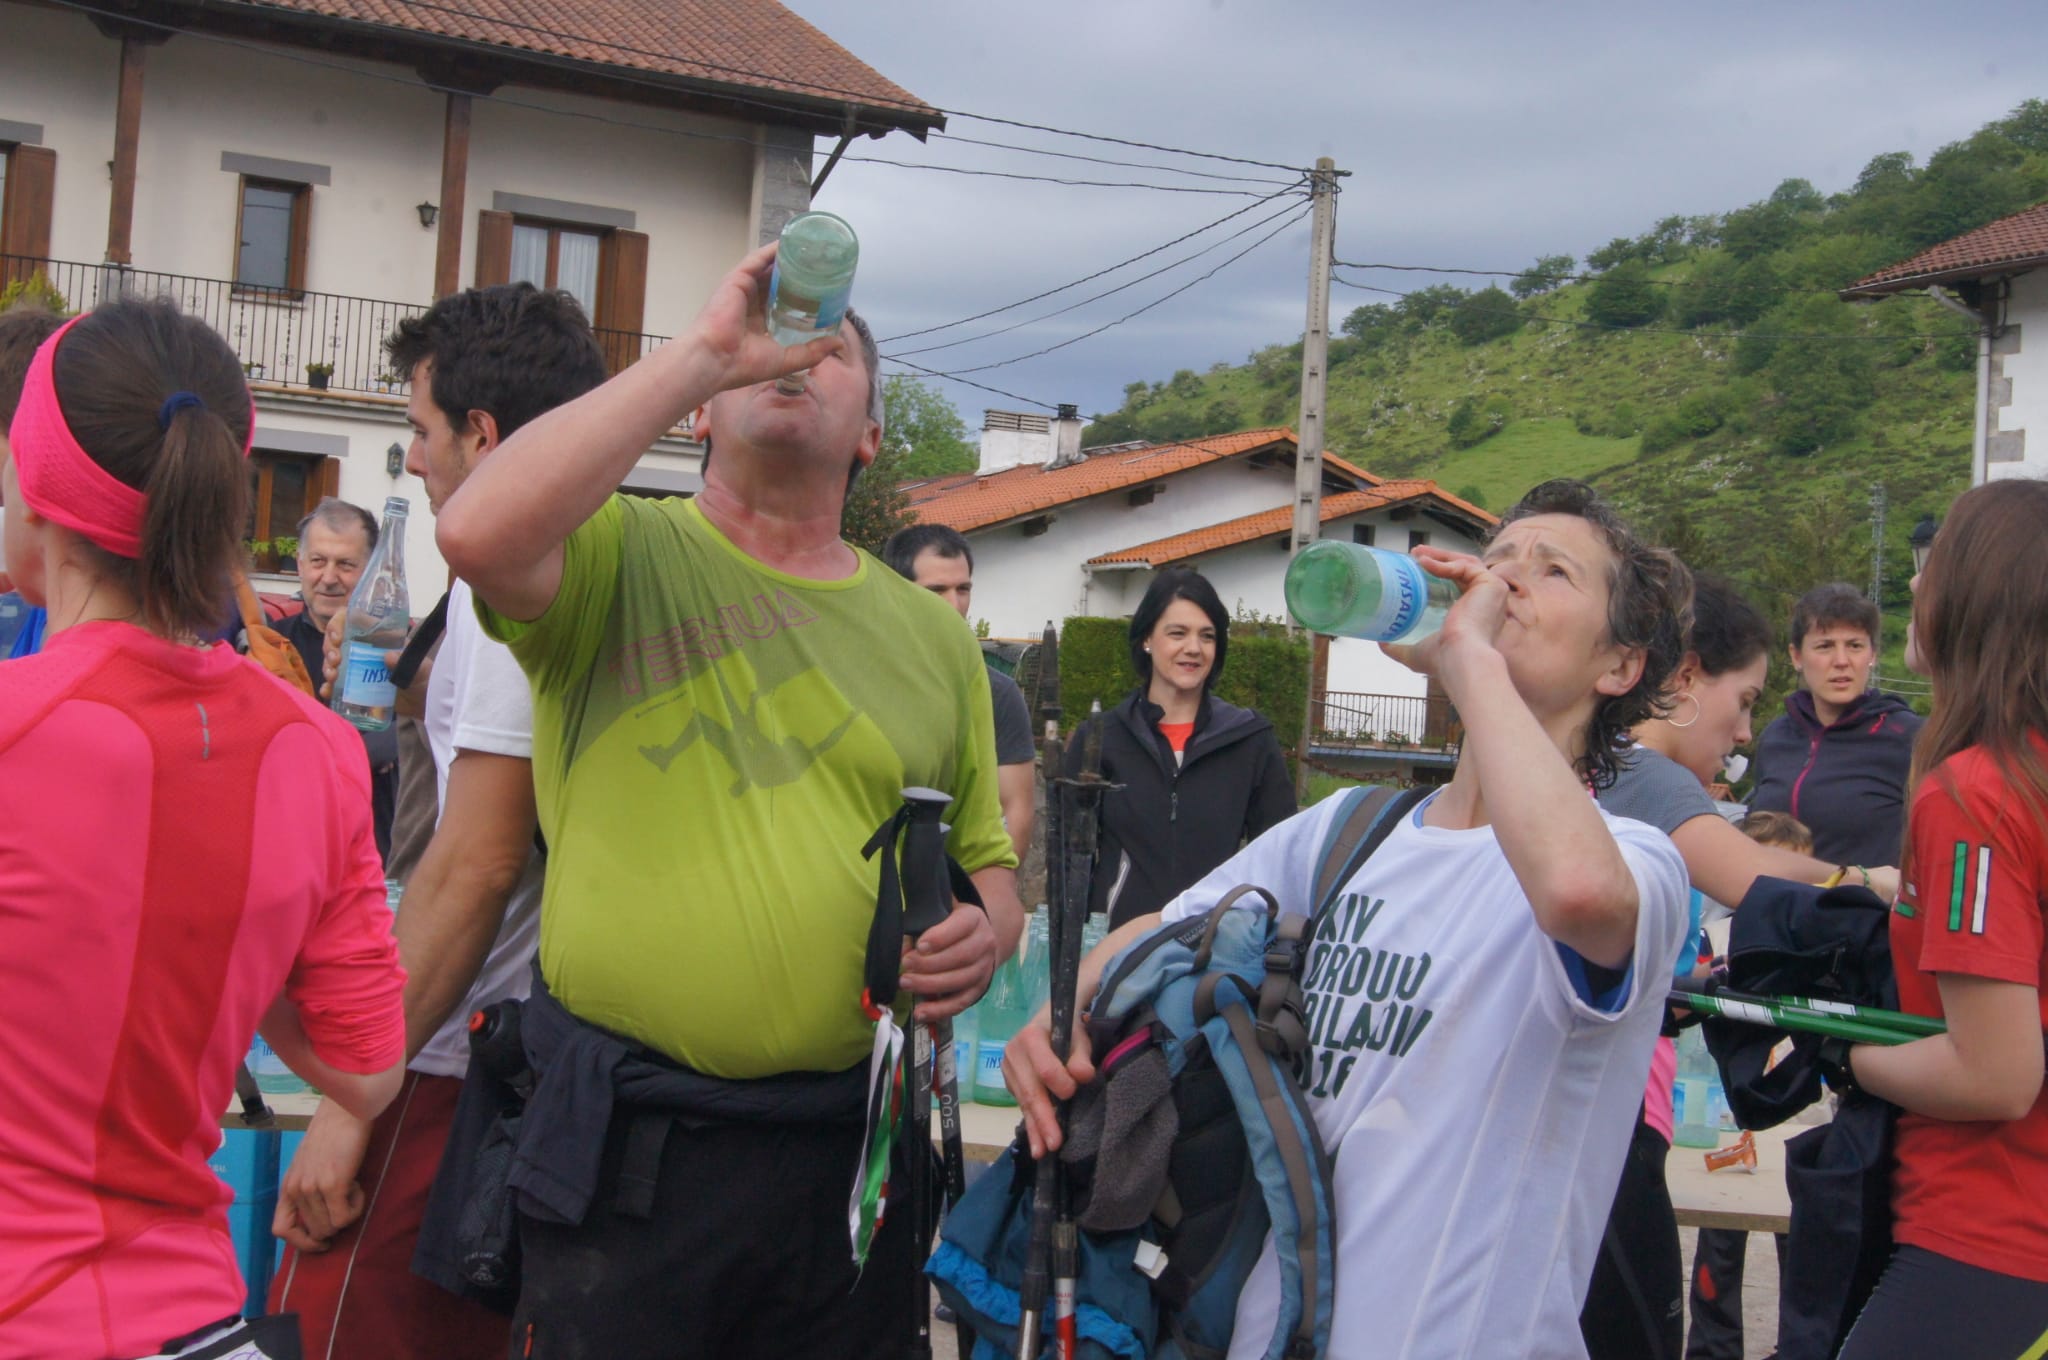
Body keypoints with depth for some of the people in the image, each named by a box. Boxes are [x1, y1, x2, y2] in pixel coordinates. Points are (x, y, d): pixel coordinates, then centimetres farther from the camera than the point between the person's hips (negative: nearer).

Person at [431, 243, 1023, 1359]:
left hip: (849, 1149, 4)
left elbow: (987, 862, 20)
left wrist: (985, 932, -5)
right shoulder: (620, 555, 0)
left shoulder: (932, 634, 12)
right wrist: (706, 345, -17)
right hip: (627, 1142, -4)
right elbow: (478, 532, -23)